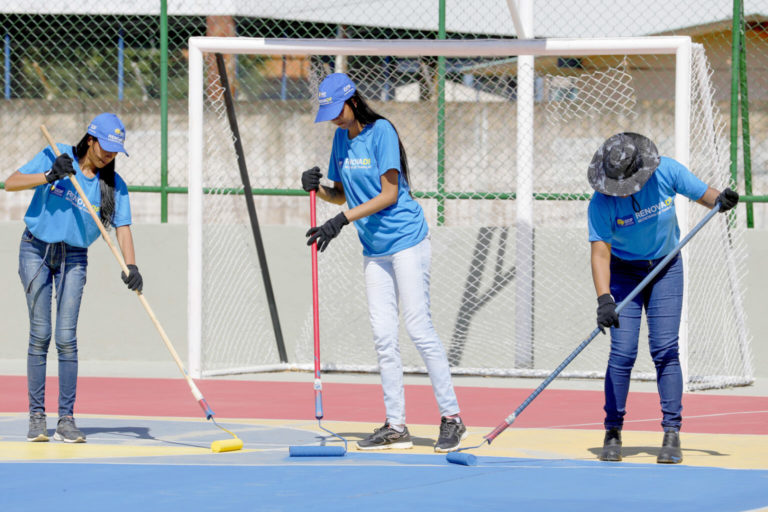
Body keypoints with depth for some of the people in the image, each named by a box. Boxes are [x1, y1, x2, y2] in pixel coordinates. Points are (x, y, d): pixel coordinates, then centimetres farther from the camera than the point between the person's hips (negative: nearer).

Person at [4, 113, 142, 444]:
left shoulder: (114, 185, -4)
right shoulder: (54, 158, -7)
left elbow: (122, 227, -12)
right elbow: (11, 183, -12)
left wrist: (130, 266, -27)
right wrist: (50, 176, -26)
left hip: (73, 258, 1)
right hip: (36, 251, -1)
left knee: (66, 338, -7)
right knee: (40, 334, -6)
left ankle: (66, 419, -3)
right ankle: (36, 416, 0)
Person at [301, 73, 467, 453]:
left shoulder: (381, 132, -13)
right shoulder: (341, 137, 9)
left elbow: (389, 194, -17)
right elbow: (342, 194, 16)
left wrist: (343, 220, -23)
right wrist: (317, 189, -5)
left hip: (406, 240, -7)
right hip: (374, 250, 7)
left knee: (418, 328, -10)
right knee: (383, 336, 3)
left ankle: (451, 418, -5)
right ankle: (396, 427, 6)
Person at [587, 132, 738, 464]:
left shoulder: (667, 172, -19)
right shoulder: (602, 202, -24)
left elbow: (703, 194, -5)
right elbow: (600, 253, -27)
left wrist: (720, 200, -28)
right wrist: (604, 299, -39)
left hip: (666, 268, 1)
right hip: (624, 272, -1)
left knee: (665, 349, -7)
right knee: (622, 351, -10)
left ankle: (672, 433, -3)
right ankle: (613, 433, 3)